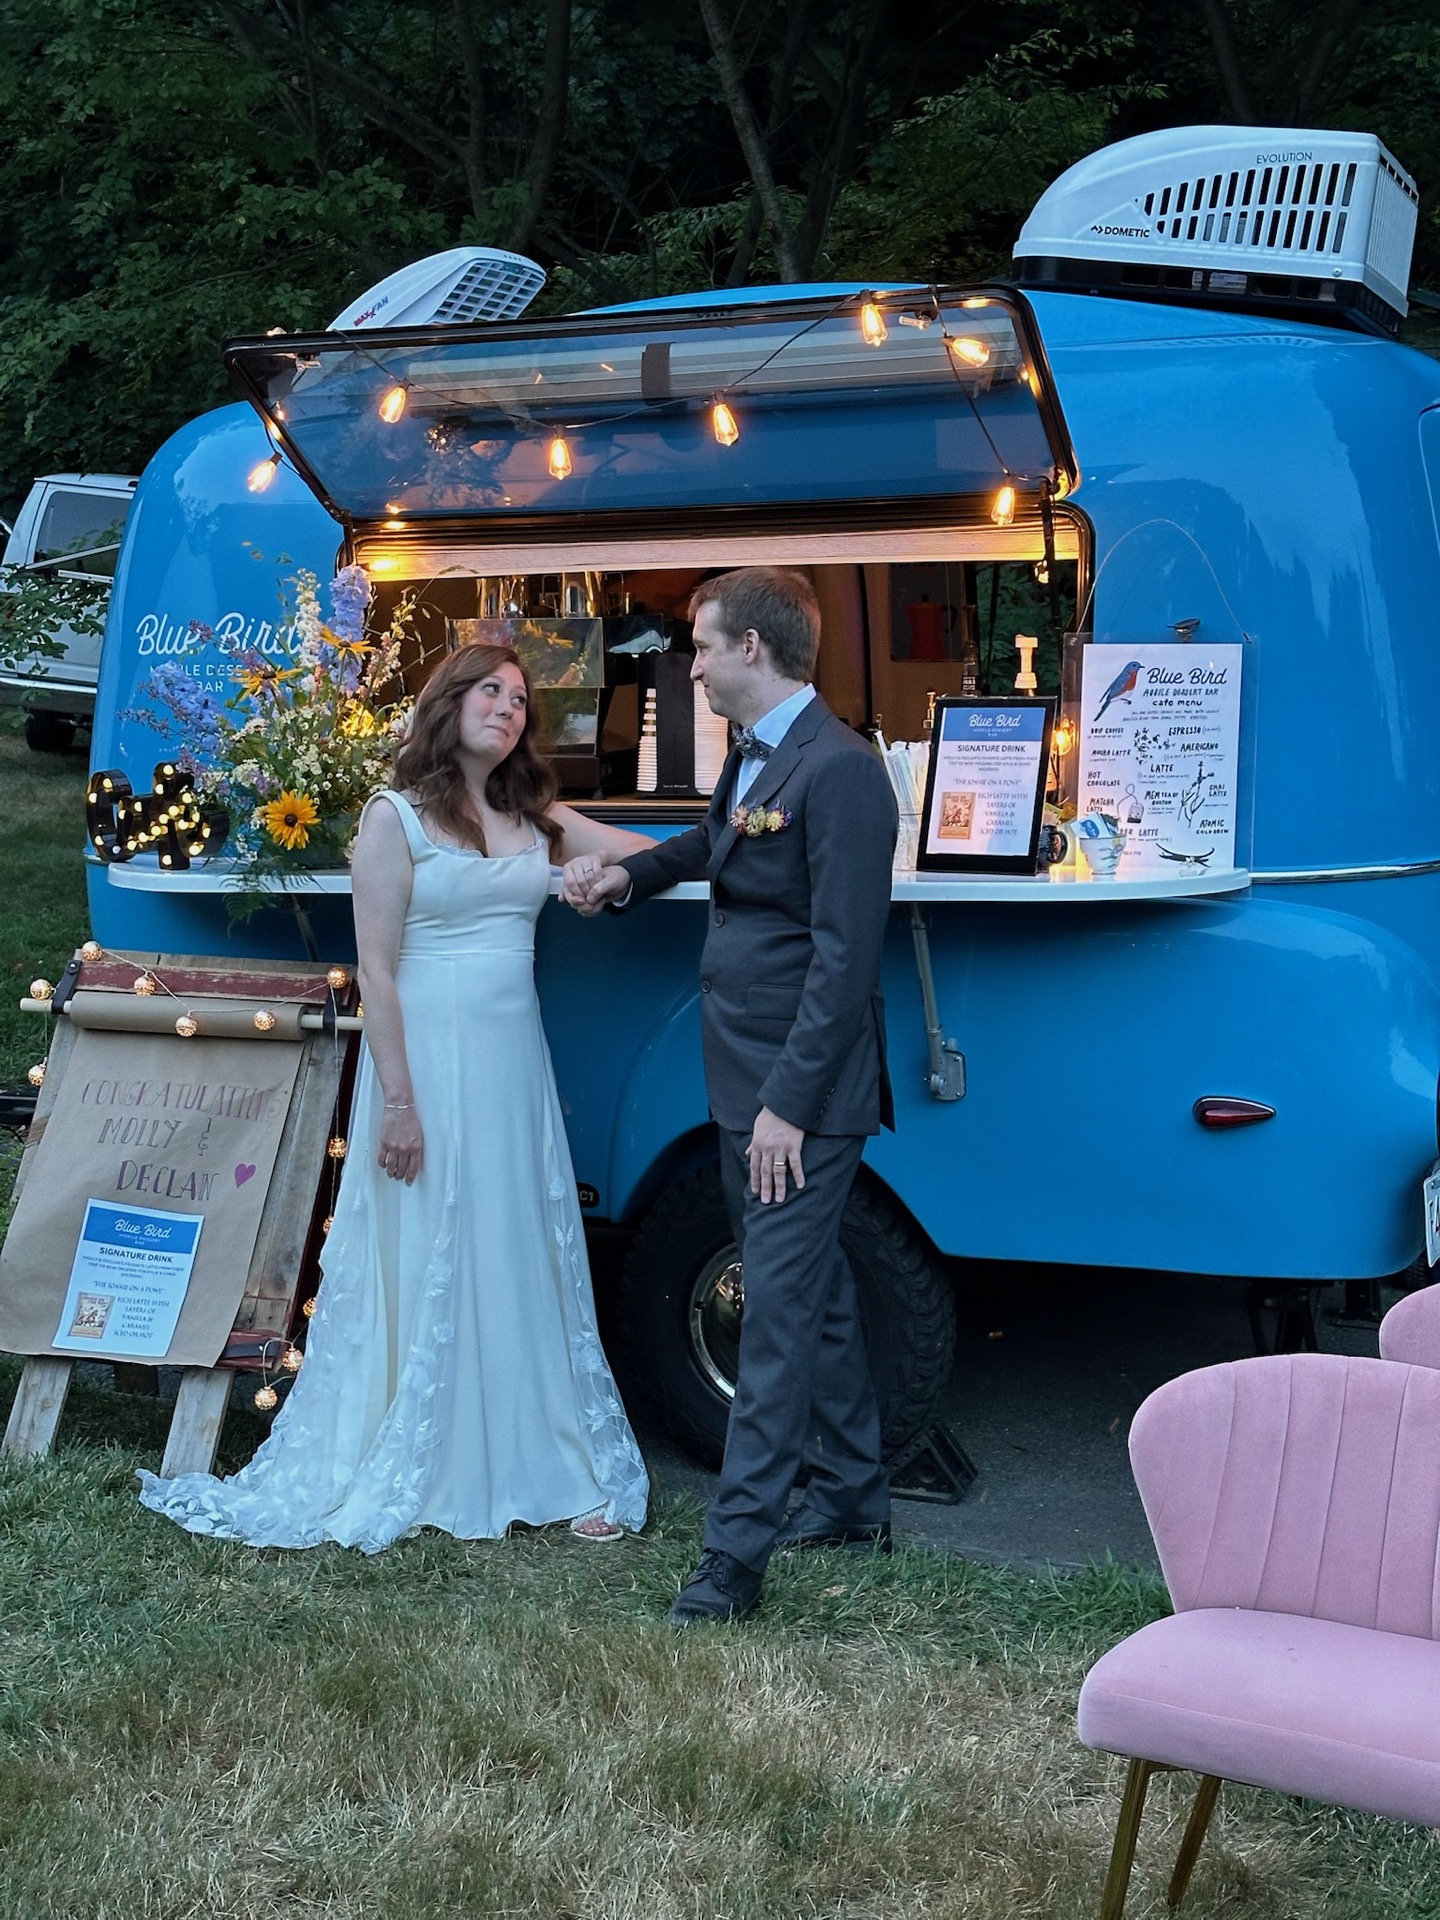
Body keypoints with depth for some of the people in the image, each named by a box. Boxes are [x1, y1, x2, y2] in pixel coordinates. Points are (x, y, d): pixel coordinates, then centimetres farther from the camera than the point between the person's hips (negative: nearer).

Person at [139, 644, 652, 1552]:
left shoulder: (534, 817, 11)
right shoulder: (397, 818, -5)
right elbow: (376, 970, -10)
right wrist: (398, 1101, -14)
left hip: (516, 1066, 5)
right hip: (429, 1063, -5)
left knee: (528, 1266, 8)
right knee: (430, 1269, 2)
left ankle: (545, 1461, 16)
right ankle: (429, 1475, 13)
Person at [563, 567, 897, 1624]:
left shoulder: (838, 771, -18)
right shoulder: (753, 756, 12)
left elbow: (846, 955, -22)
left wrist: (790, 1102, -22)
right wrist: (631, 872, 18)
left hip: (804, 1093, -10)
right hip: (747, 1084, 10)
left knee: (781, 1308, -6)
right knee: (814, 1290, 18)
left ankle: (737, 1553, -3)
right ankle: (852, 1496, 32)